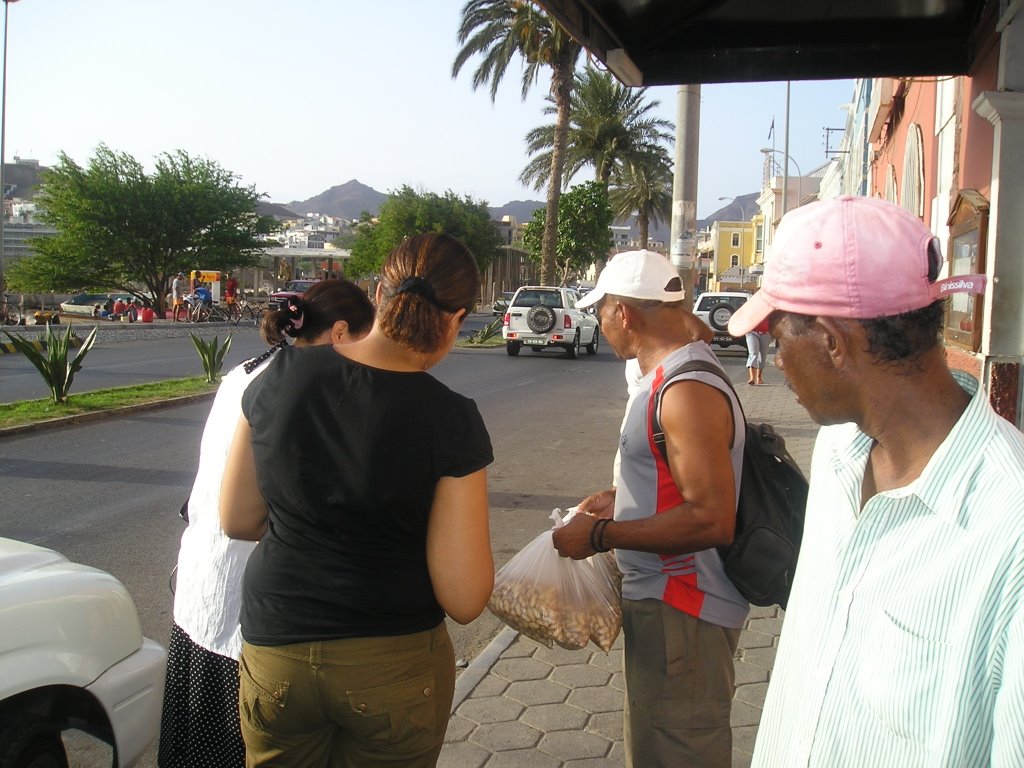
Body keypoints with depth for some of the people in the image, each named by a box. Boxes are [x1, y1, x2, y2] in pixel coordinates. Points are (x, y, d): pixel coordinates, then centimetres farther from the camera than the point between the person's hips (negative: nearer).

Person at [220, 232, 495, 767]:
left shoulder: (280, 378, -8)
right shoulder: (450, 420, -18)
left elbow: (236, 520, 4)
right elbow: (464, 600, -16)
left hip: (274, 656, 3)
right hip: (395, 665, -2)